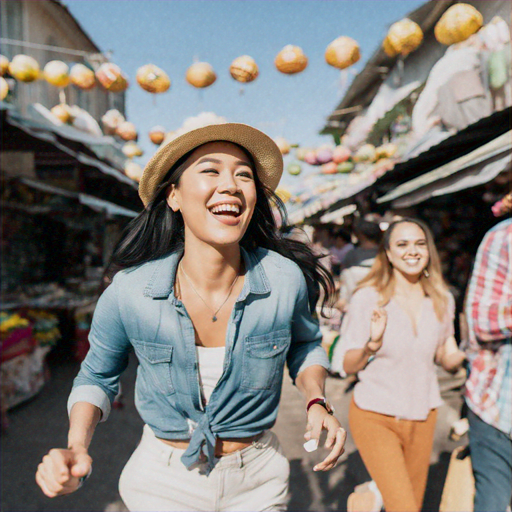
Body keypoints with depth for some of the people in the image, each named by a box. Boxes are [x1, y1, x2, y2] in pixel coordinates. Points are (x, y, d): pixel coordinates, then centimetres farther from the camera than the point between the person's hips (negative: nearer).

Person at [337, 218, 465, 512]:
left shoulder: (442, 300, 0)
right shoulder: (367, 298, -12)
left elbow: (447, 360, 10)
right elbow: (349, 366, -8)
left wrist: (468, 354, -10)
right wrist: (372, 343, -26)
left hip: (423, 416, 5)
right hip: (376, 417, -4)